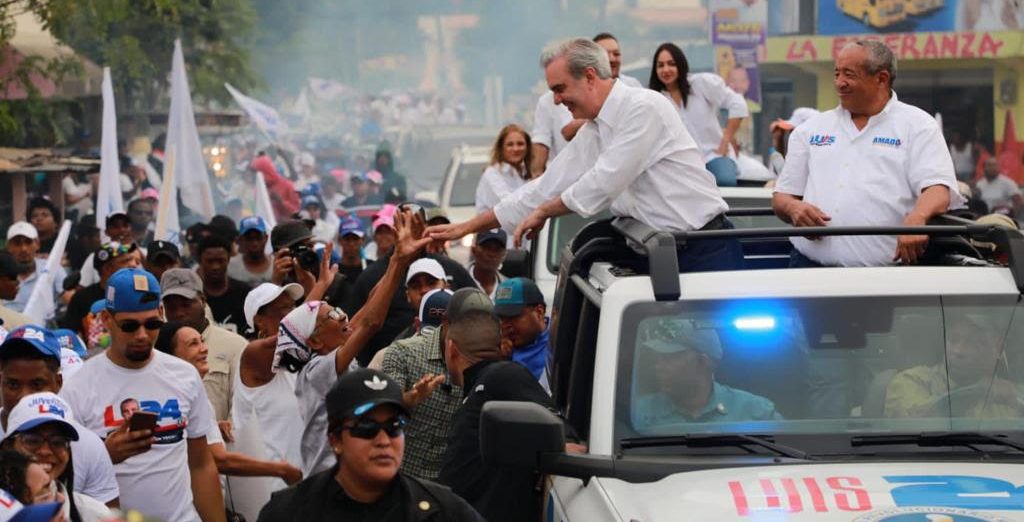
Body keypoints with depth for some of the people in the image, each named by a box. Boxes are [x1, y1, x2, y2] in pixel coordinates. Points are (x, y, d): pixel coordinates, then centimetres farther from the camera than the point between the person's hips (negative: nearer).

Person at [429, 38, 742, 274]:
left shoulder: (643, 108, -13)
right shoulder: (590, 135, 13)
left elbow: (605, 183, -17)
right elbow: (544, 190, 18)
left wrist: (544, 212, -2)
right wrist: (467, 227, 17)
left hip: (706, 251, -8)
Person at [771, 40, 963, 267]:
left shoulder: (918, 125, 9)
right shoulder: (811, 129, 22)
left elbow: (938, 189, -4)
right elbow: (781, 197, 24)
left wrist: (915, 219, -27)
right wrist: (794, 208, -1)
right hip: (810, 265, 2)